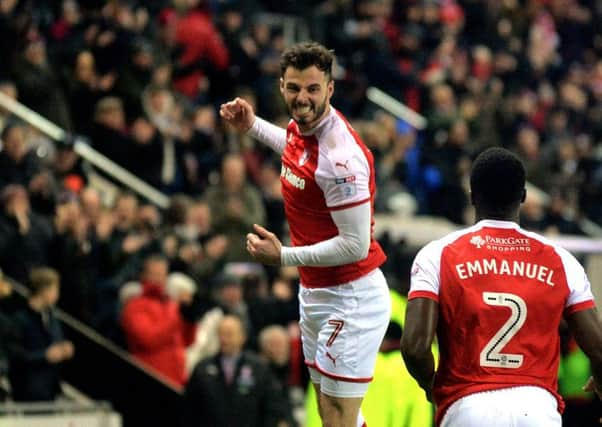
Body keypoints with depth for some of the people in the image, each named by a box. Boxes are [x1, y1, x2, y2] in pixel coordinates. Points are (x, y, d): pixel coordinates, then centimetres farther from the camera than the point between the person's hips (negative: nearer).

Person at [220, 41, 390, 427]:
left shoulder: (340, 156, -27)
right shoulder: (302, 126, 0)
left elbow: (355, 245, -26)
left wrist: (284, 256, -23)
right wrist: (252, 126, 20)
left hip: (350, 298, -10)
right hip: (315, 291, 10)